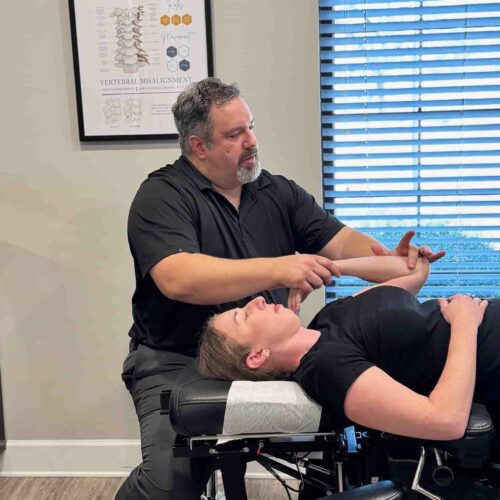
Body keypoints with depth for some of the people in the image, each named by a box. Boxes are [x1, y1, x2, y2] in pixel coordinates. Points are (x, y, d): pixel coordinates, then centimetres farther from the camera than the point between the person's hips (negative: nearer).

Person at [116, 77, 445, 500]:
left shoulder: (278, 192, 10)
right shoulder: (162, 197, -9)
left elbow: (339, 241, 3)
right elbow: (178, 279, -26)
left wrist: (387, 258, -18)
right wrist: (278, 269, -34)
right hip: (179, 361, -5)